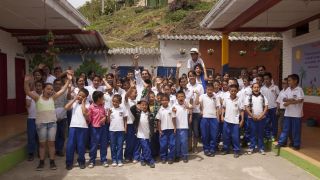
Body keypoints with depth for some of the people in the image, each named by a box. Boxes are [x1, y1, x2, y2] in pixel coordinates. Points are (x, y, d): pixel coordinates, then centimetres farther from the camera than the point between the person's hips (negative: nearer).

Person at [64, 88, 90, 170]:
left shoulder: (87, 104, 2)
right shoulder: (74, 102, 10)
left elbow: (84, 112, -15)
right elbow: (66, 107, -7)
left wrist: (83, 102, -7)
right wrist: (74, 99, -3)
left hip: (83, 127, -2)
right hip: (73, 126, 2)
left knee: (81, 145, 5)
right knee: (70, 145, 1)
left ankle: (81, 162, 20)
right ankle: (69, 162, 13)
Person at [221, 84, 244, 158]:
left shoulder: (239, 100, -7)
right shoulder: (226, 99, -1)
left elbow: (241, 110, -2)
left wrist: (242, 120, -5)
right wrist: (222, 116, 3)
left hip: (235, 121, -2)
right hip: (226, 120, 3)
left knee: (235, 137, 3)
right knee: (225, 136, 11)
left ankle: (236, 151, 16)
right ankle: (226, 149, 27)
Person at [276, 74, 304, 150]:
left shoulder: (299, 89, -11)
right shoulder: (288, 89, 7)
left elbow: (300, 100, -21)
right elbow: (284, 99, 6)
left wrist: (289, 102, -19)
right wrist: (289, 99, -15)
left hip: (296, 113, -6)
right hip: (288, 113, 6)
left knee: (296, 130, 5)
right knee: (285, 128, 12)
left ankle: (296, 144, 18)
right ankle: (281, 142, 20)